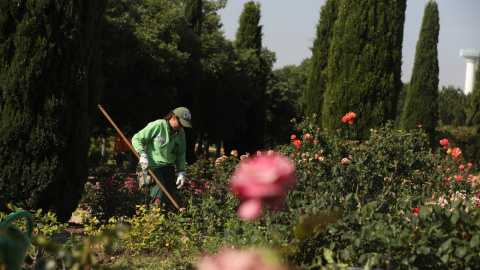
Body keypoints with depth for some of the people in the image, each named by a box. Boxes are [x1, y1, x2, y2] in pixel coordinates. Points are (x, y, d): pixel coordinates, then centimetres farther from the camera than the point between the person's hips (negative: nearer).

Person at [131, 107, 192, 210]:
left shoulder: (181, 133, 6)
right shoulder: (158, 125, -12)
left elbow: (181, 154, 17)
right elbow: (136, 139, -7)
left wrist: (181, 172, 6)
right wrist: (142, 155, -20)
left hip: (169, 168, 6)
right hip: (152, 166, -6)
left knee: (169, 198, 2)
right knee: (159, 194, -20)